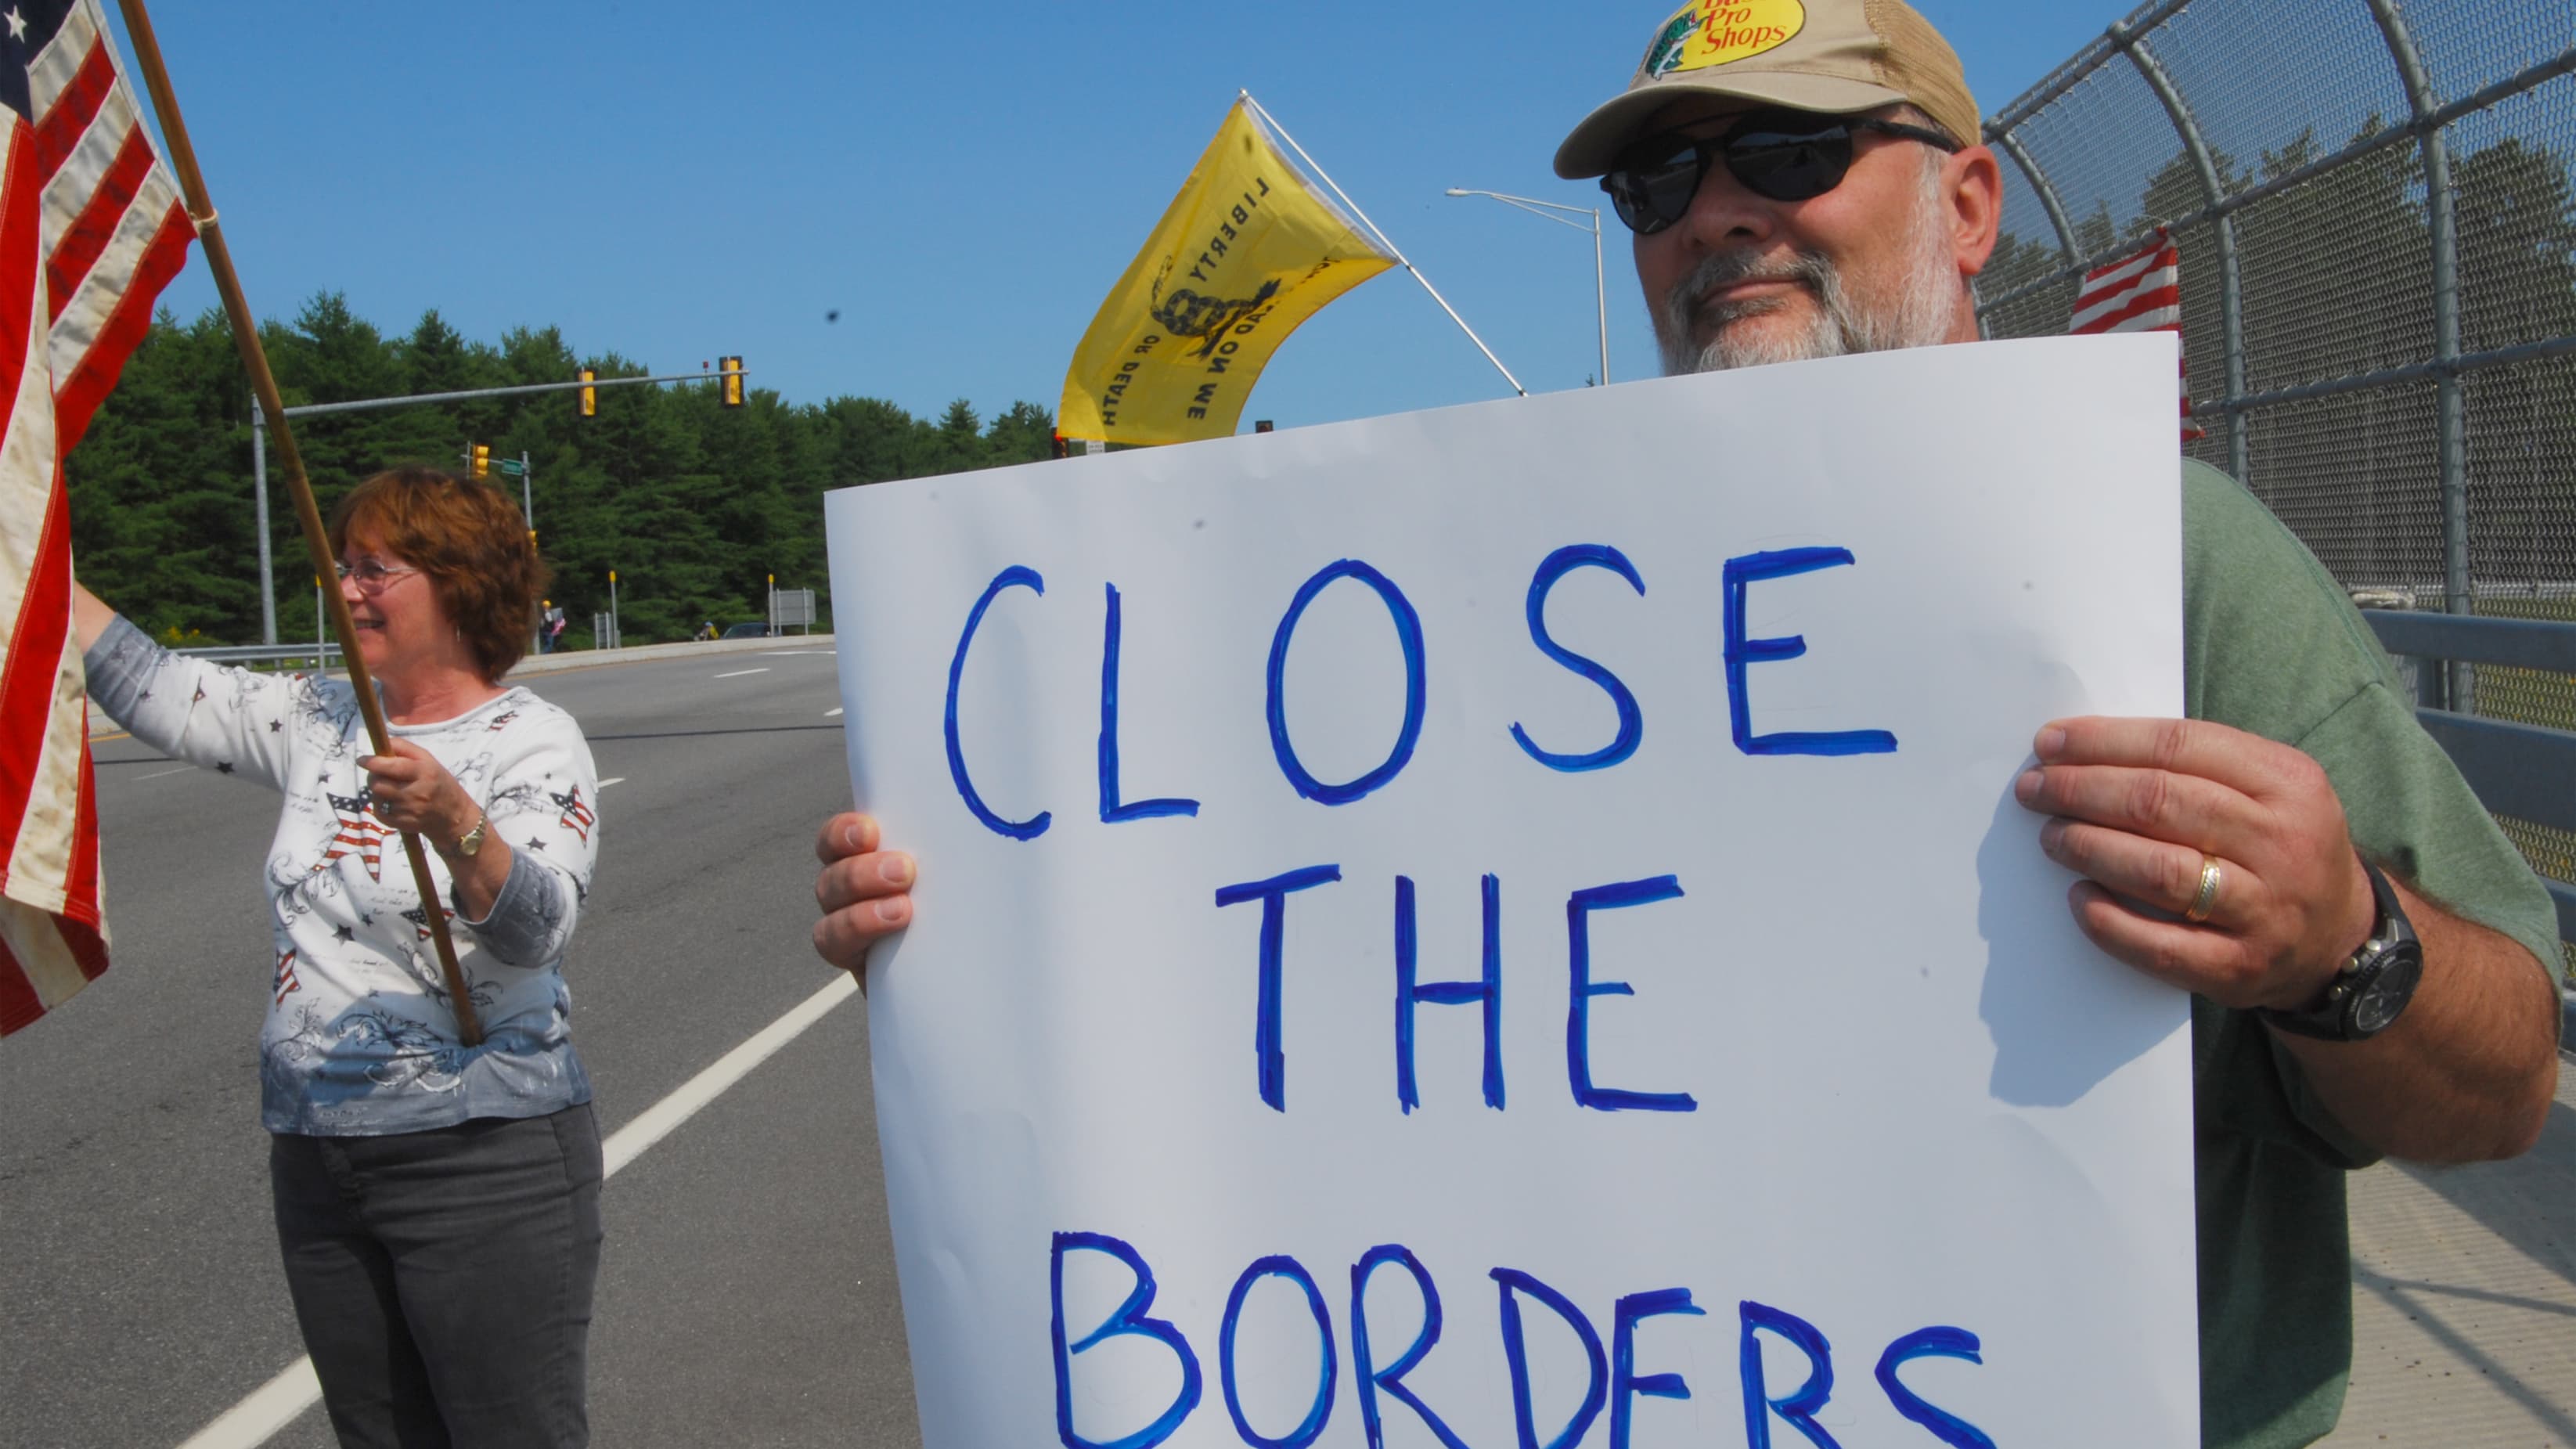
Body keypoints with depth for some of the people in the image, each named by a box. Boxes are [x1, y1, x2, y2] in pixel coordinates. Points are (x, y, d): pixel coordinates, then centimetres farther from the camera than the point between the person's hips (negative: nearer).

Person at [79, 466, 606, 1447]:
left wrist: (450, 819, -40)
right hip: (317, 1161, 7)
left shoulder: (532, 742, -10)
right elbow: (154, 688, 11)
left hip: (484, 1157, -7)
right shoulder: (318, 724, 9)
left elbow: (537, 930, -23)